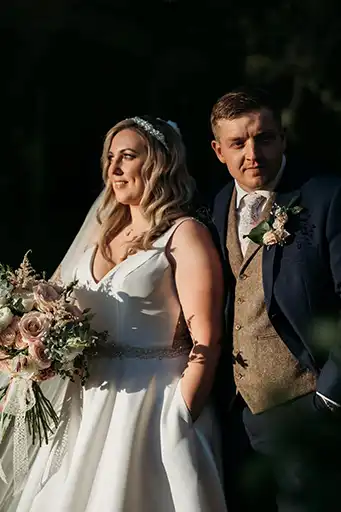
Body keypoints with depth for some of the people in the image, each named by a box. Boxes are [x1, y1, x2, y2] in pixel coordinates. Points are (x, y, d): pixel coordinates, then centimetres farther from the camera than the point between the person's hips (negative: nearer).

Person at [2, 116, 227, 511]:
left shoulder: (184, 234, -7)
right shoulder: (104, 234, 14)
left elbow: (205, 339, -13)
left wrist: (181, 419, -18)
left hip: (153, 402, -7)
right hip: (92, 402, 7)